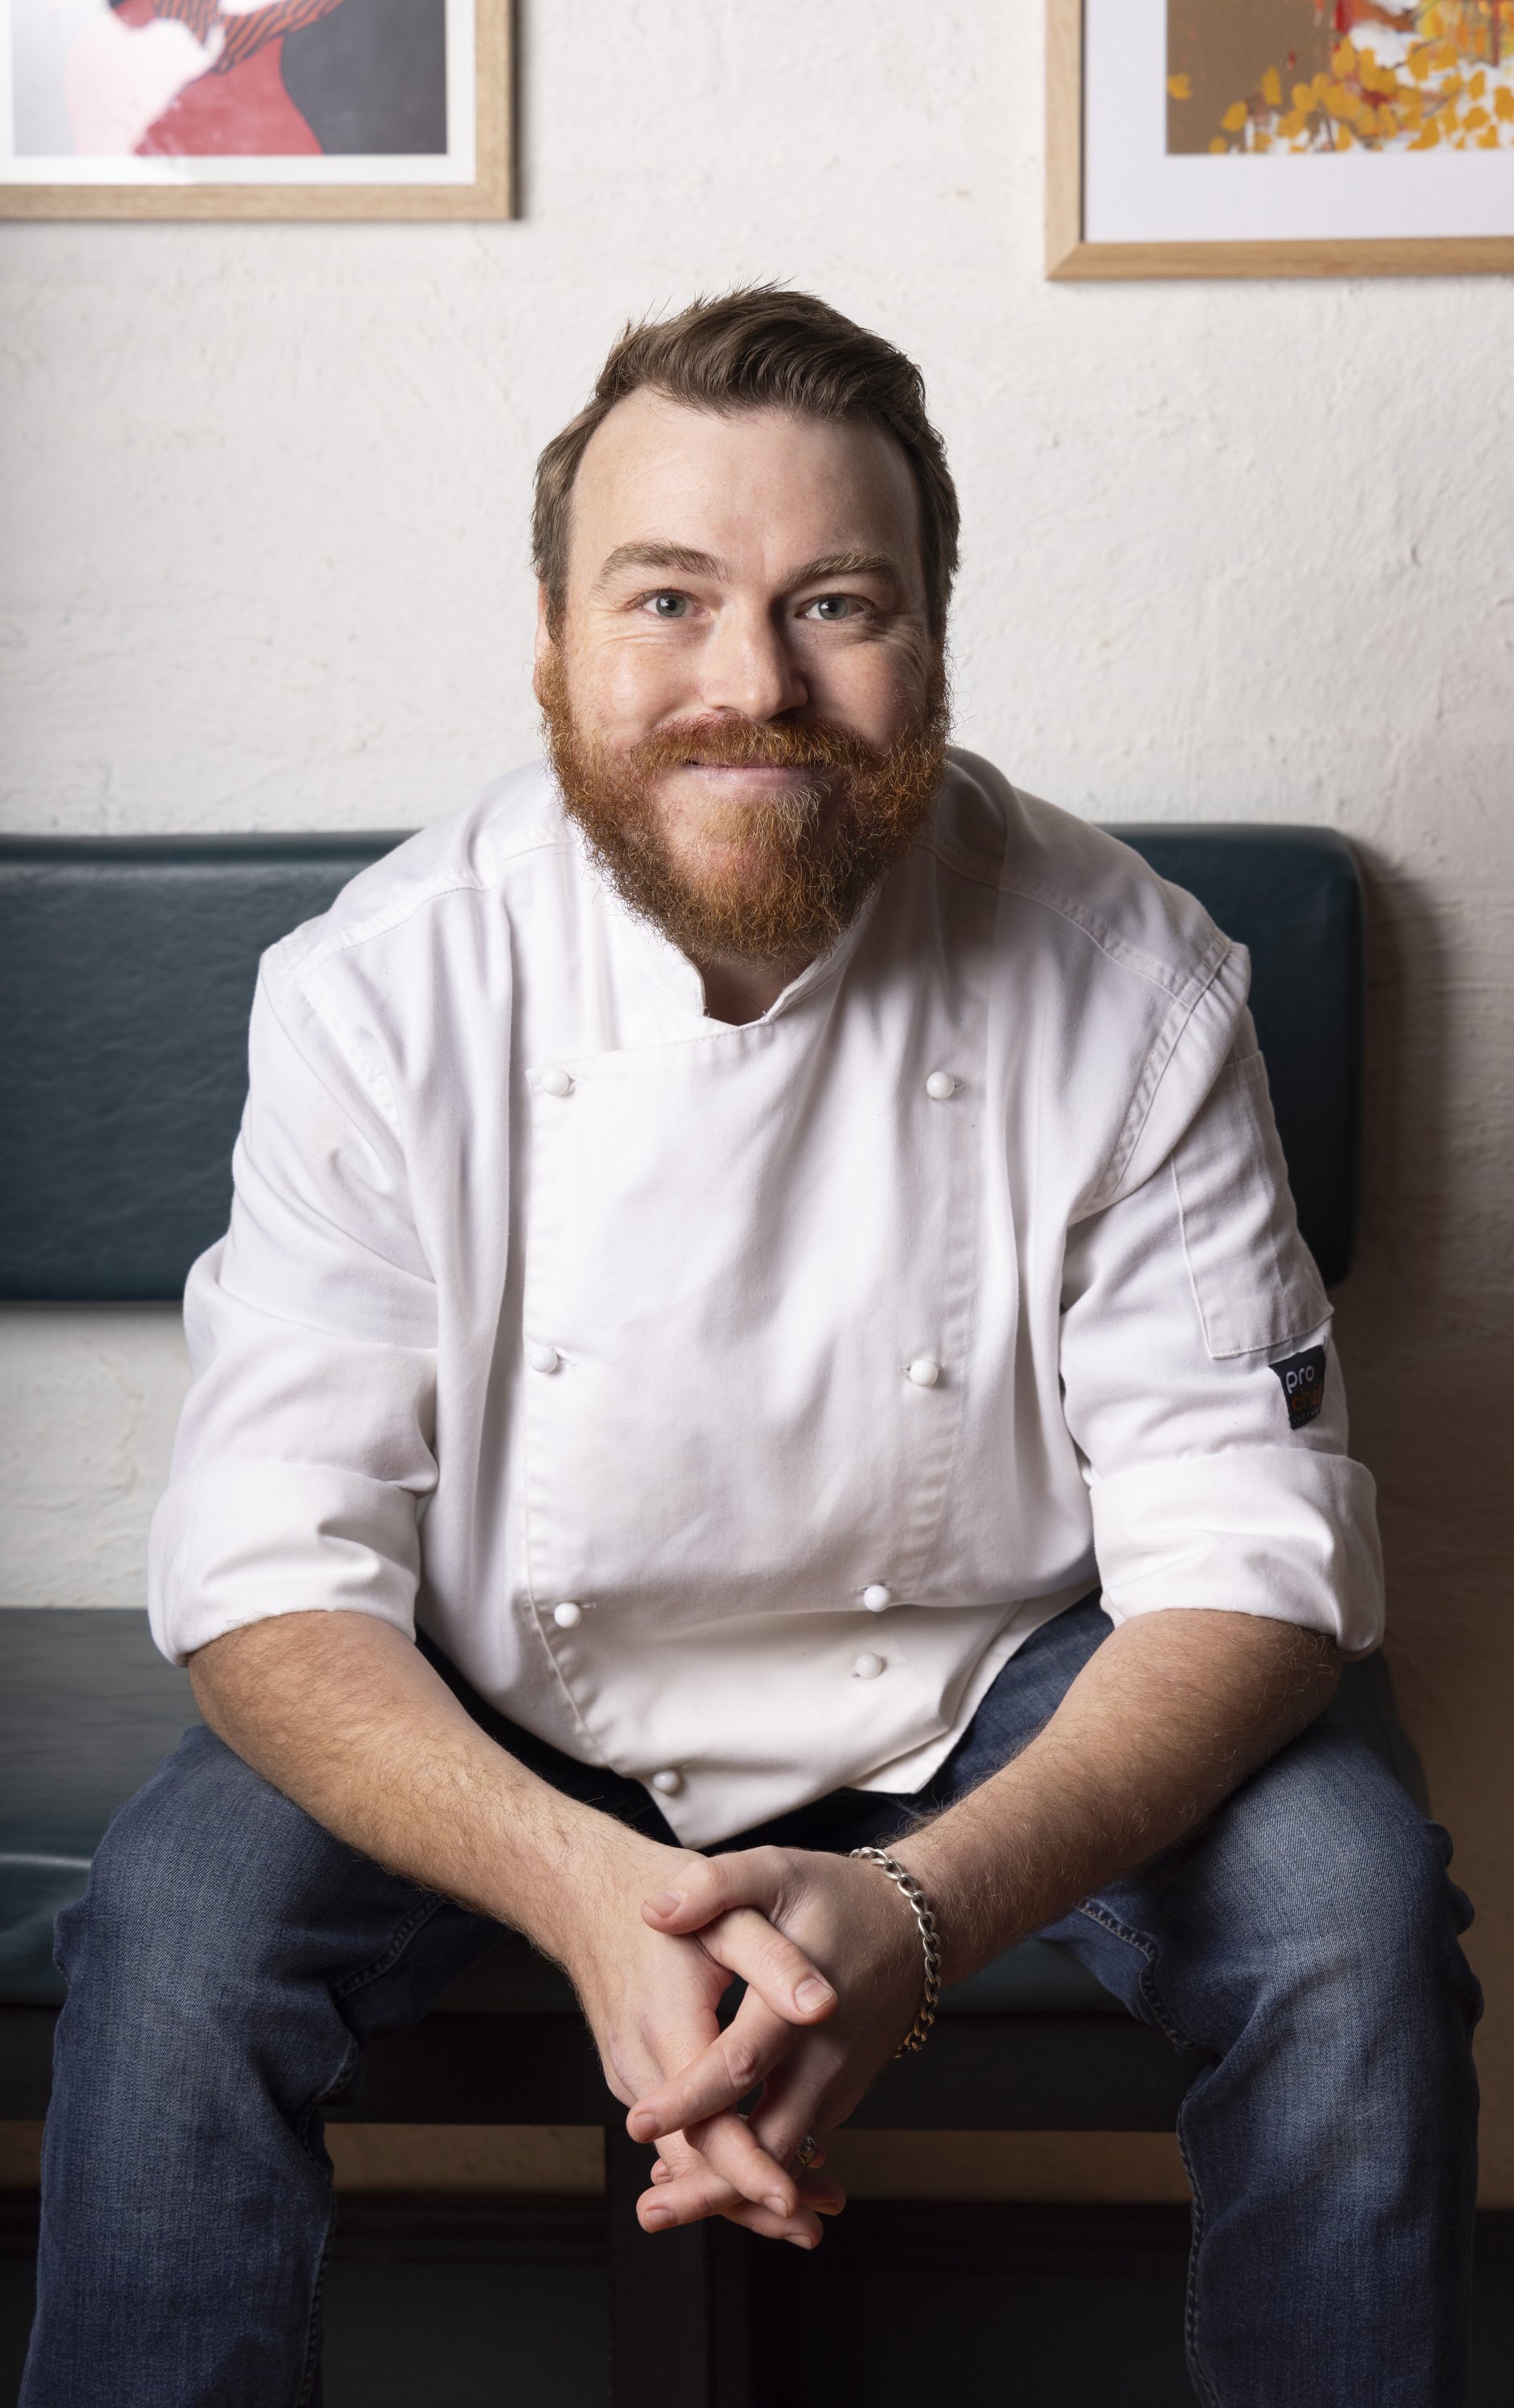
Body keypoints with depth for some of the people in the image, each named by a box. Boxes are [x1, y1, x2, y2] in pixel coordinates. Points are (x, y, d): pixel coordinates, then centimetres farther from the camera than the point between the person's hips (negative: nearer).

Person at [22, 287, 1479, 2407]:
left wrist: (919, 1908, -37)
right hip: (505, 1721, 0)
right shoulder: (384, 989, -18)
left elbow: (1251, 1558, -18)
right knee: (182, 1921, -25)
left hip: (1002, 1695, 1)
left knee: (1351, 1901, -23)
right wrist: (589, 1889, -40)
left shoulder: (1125, 983, -18)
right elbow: (273, 1573, -19)